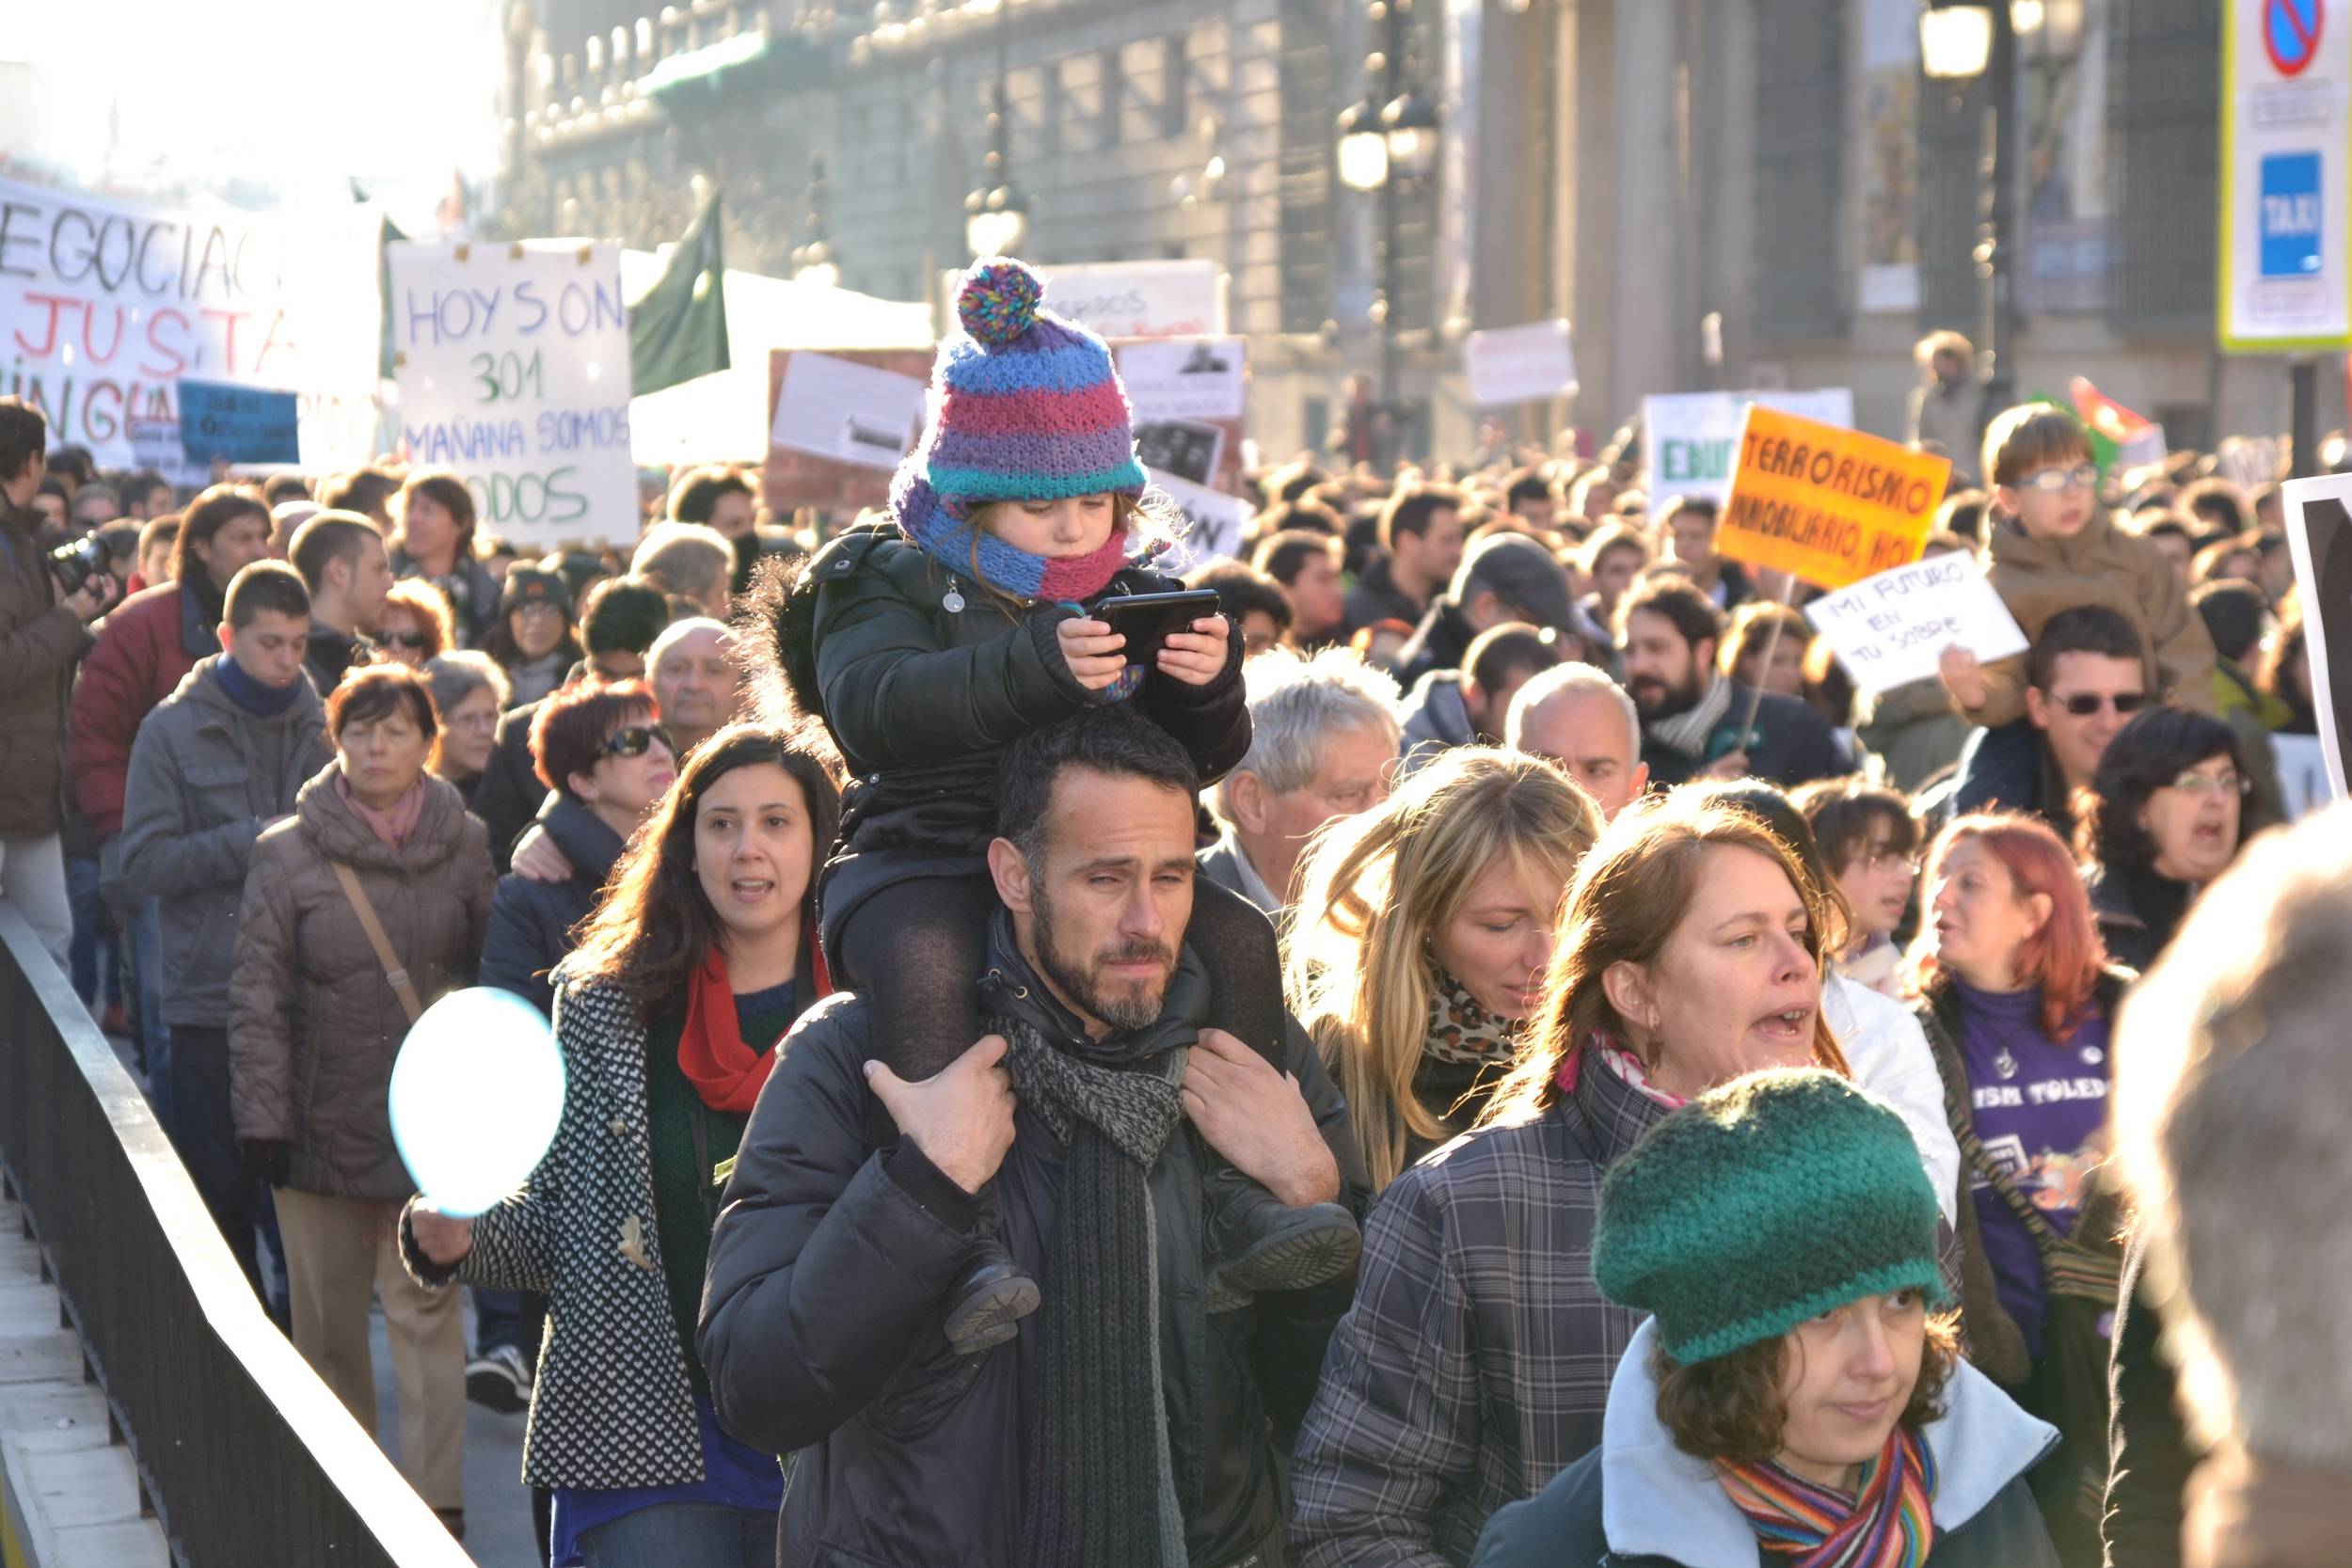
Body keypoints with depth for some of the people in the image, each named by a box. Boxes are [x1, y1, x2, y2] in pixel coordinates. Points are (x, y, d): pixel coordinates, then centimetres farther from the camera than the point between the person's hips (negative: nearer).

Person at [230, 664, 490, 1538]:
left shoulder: (465, 846, 2)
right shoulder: (287, 855, -2)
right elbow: (258, 998, -2)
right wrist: (261, 1115, -6)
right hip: (321, 1125, 0)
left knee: (426, 1309, -5)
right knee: (327, 1318, 9)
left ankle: (434, 1500, -2)